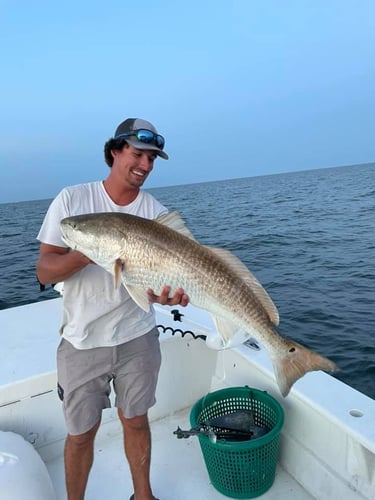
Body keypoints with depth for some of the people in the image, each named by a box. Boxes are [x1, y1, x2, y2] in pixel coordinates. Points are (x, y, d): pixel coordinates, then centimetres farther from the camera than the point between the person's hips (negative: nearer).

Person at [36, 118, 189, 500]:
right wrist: (89, 252, -28)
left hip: (137, 338, 1)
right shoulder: (72, 199, -7)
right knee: (81, 433, 14)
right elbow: (44, 272, -9)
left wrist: (164, 293, -32)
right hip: (81, 342, -1)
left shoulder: (156, 213, -4)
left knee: (135, 421, 18)